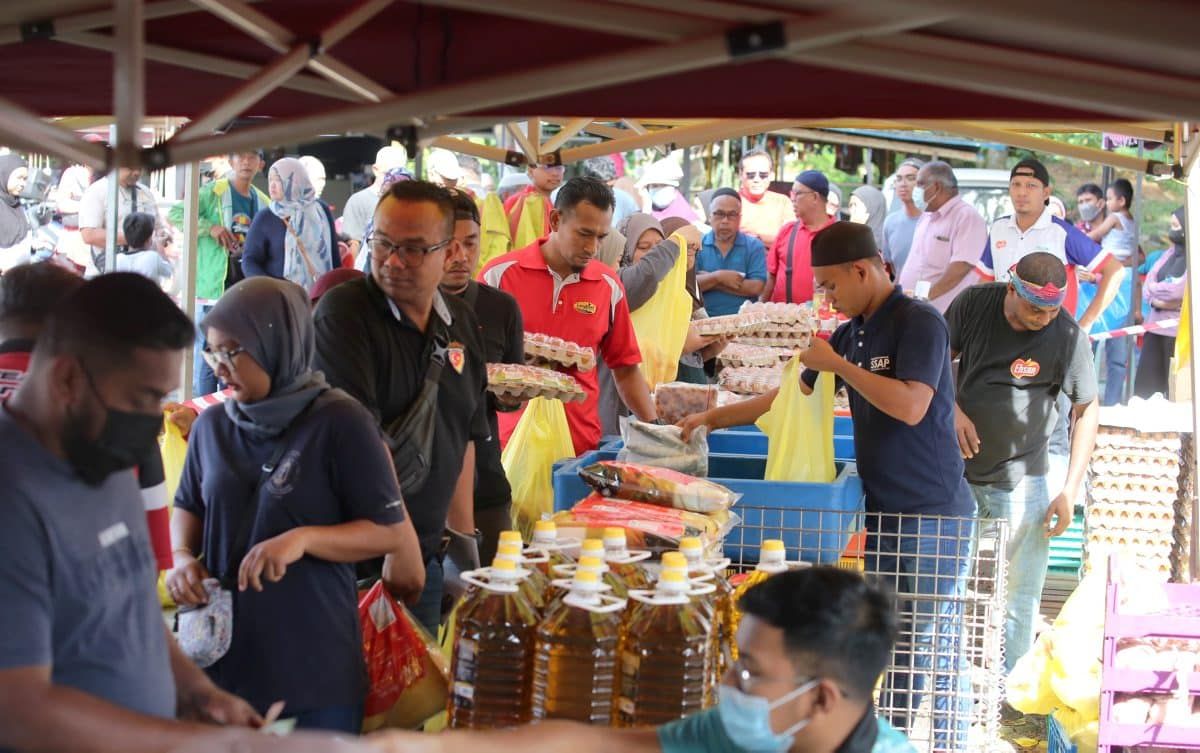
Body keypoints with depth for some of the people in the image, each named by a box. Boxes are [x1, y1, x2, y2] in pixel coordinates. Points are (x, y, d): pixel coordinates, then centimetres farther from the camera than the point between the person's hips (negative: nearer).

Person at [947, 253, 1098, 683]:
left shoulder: (1067, 336, -16)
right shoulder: (974, 304, -9)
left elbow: (1087, 410, -7)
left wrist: (1070, 490, -11)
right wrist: (951, 409, -15)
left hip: (1020, 482, -3)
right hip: (956, 470, 3)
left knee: (1019, 595, -2)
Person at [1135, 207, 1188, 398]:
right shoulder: (1170, 253, 15)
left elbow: (1181, 289, -19)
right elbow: (1147, 286, 10)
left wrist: (1155, 289, 0)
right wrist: (1158, 301, -12)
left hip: (1179, 330, -7)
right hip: (1156, 325, 7)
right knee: (1145, 384, 7)